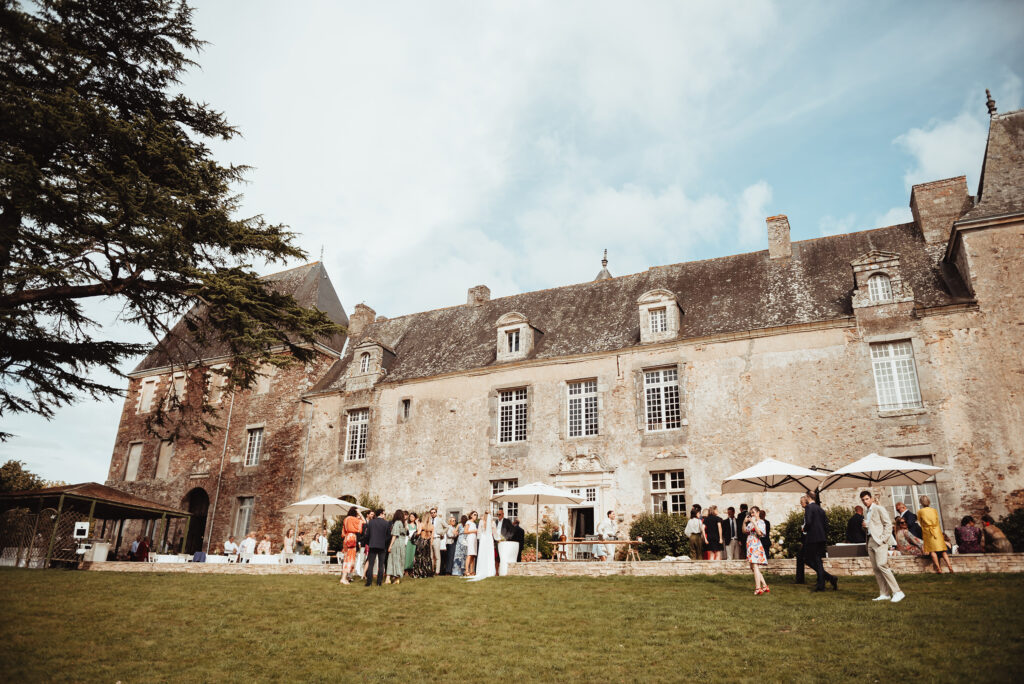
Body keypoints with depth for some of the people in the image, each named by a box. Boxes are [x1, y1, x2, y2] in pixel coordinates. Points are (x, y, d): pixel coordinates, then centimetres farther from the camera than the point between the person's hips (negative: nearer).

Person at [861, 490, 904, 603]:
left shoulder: (879, 509, -2)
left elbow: (888, 524, -7)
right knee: (875, 568, 4)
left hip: (879, 541, -8)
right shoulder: (865, 512, 21)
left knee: (881, 565, -20)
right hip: (870, 541, 8)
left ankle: (897, 592, -17)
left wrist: (883, 539, -15)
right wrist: (865, 526, 6)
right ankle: (884, 594, 7)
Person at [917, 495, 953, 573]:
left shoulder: (920, 511, 0)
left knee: (932, 550, -5)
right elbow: (938, 522, 20)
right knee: (942, 550, 5)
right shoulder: (934, 510, 9)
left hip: (928, 532, -3)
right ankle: (949, 566, -4)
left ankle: (938, 568, -12)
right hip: (937, 531, 3)